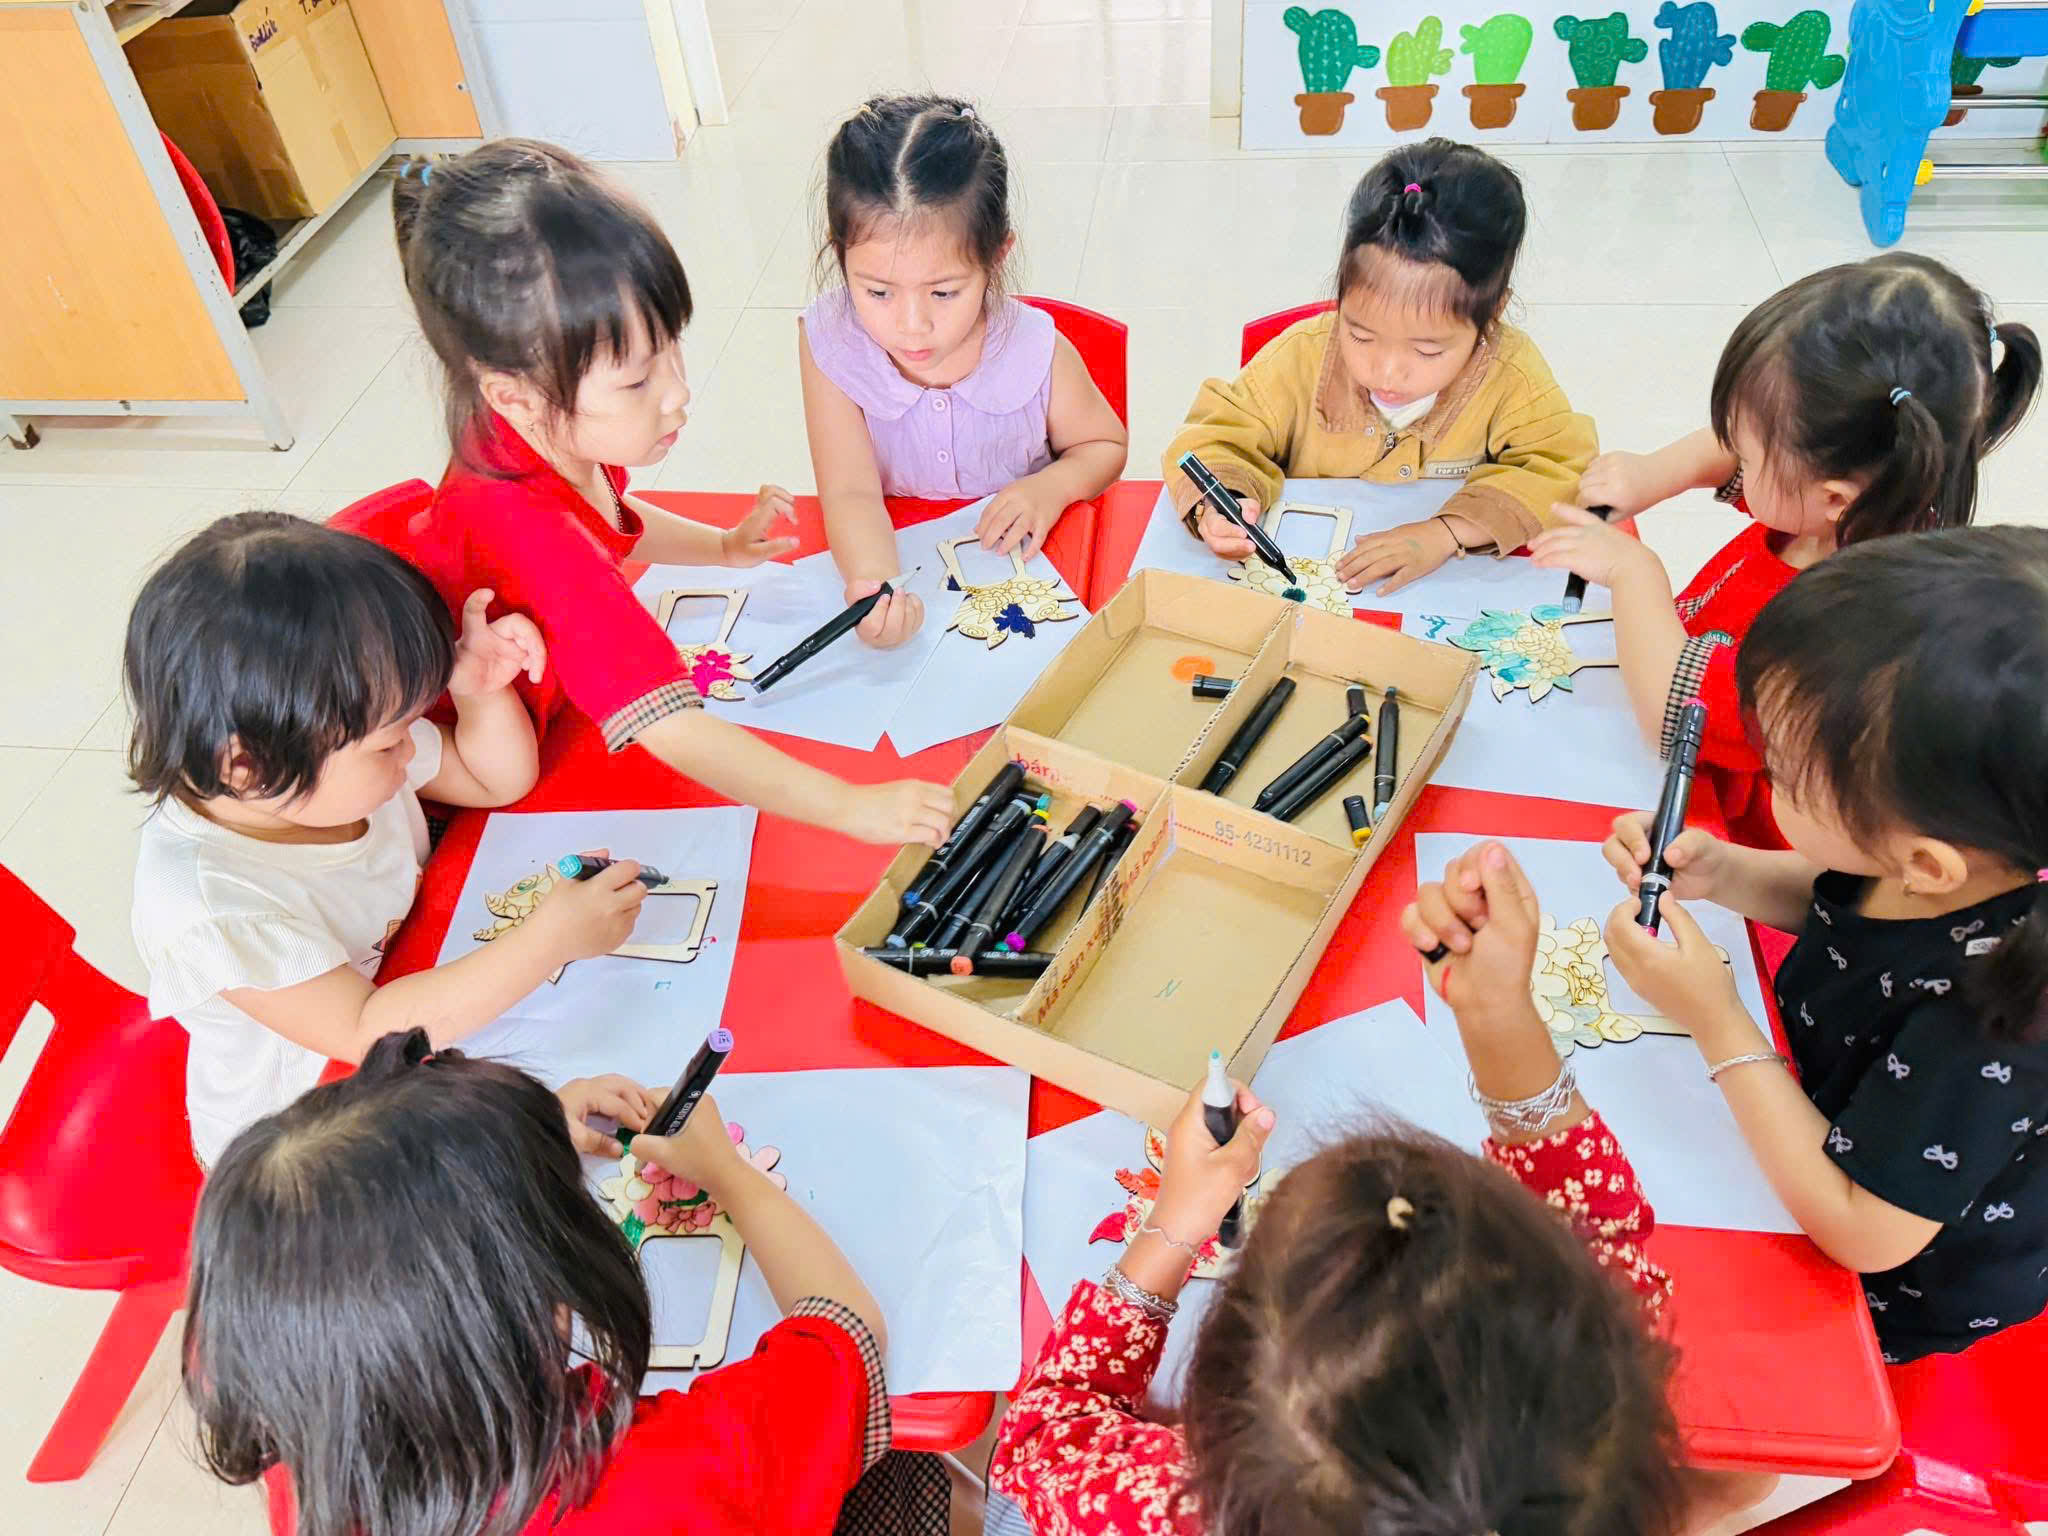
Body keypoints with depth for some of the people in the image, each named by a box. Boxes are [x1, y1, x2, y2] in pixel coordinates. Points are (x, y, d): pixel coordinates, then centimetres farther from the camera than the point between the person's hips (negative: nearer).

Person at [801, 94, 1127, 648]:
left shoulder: (1035, 351, -13)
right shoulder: (828, 344, -15)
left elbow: (1104, 444, 5)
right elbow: (852, 492, -21)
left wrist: (1053, 487, -17)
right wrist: (873, 581, -42)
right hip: (892, 555, 0)